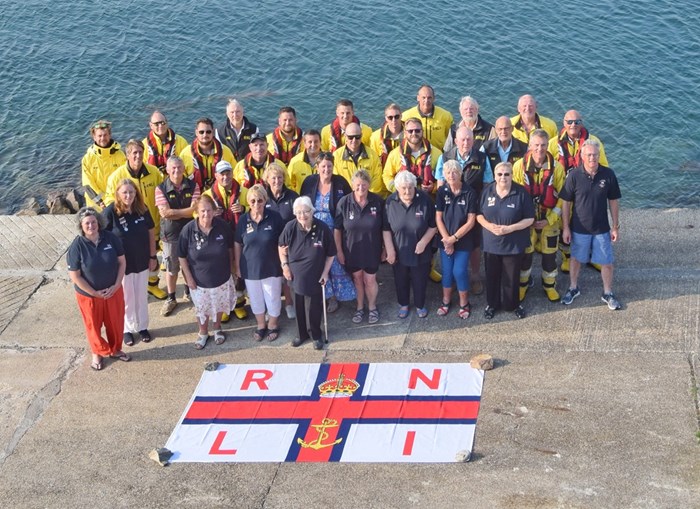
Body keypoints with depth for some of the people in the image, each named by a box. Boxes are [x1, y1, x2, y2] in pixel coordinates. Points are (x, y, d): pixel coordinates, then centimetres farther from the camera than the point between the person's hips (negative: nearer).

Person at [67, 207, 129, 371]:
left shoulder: (110, 238, -14)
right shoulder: (76, 246, -22)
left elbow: (122, 262, -3)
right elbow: (75, 276, -17)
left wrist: (116, 285, -11)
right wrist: (94, 293, -16)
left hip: (113, 291, 3)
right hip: (88, 295, -3)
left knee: (116, 322, 19)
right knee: (93, 325, 16)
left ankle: (116, 349, 44)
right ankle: (98, 353, 41)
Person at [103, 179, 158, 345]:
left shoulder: (142, 209, -9)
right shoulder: (111, 212, -20)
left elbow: (151, 232, 2)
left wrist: (153, 256, 4)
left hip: (142, 262, 3)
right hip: (122, 263, -3)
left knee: (141, 296, 18)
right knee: (126, 298, 13)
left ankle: (142, 327, 37)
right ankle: (127, 329, 32)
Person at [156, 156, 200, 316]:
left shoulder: (193, 186, -4)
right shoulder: (161, 189, -8)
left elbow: (195, 210, -14)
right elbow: (164, 213, -18)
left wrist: (173, 212, -18)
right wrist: (186, 212, -17)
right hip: (170, 235, -1)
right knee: (171, 268, 11)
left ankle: (189, 292, 38)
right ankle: (171, 299, 25)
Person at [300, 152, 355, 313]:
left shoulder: (340, 182, -8)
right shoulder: (309, 182, -2)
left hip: (334, 232, -2)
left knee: (335, 264, 5)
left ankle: (335, 296, 23)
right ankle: (324, 296, 24)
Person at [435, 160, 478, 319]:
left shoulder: (469, 193, -12)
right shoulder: (442, 192, -5)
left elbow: (471, 221, -12)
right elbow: (438, 218, -4)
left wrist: (454, 238, -14)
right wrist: (446, 239, -13)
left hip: (463, 240, -2)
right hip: (445, 239, 2)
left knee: (459, 271, -3)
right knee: (447, 271, 11)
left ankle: (464, 304, 16)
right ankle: (446, 301, 28)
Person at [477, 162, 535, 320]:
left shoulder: (521, 193, -12)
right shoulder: (487, 191, -4)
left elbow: (529, 219, -9)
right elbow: (479, 214, 3)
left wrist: (510, 228, -20)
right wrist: (489, 226, -17)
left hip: (514, 244, -2)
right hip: (491, 243, 2)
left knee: (511, 277, 10)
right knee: (492, 276, 15)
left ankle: (513, 304, 30)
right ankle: (492, 304, 33)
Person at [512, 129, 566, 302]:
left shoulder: (557, 168, -9)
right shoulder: (519, 166, -10)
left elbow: (562, 197, -5)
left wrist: (549, 219, -11)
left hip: (549, 220, 1)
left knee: (549, 254, 9)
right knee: (525, 253, 8)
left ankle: (549, 285, 28)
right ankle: (523, 284, 28)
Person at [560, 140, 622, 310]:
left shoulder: (608, 175, -10)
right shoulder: (574, 175, -13)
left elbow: (613, 201, 0)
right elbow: (566, 202, -5)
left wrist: (615, 227, 2)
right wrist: (565, 227, -5)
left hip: (602, 229, 1)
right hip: (579, 228, -1)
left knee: (607, 262, 7)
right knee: (576, 259, 17)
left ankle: (608, 293, 26)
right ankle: (573, 288, 37)